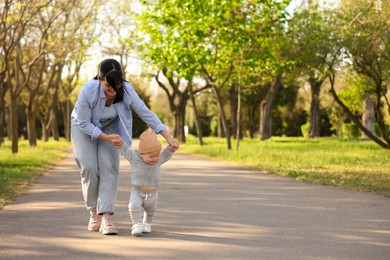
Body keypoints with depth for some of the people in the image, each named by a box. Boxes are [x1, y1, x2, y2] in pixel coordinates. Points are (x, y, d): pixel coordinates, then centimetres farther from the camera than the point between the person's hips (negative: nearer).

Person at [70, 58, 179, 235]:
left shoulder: (126, 90, -29)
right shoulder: (88, 91, -36)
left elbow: (147, 114, -23)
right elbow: (84, 123, -24)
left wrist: (169, 139, -27)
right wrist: (106, 138, -34)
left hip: (109, 126, 2)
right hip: (84, 126, -2)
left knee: (109, 166, -15)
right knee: (89, 167, -15)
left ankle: (106, 217, -19)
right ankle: (94, 213, 3)